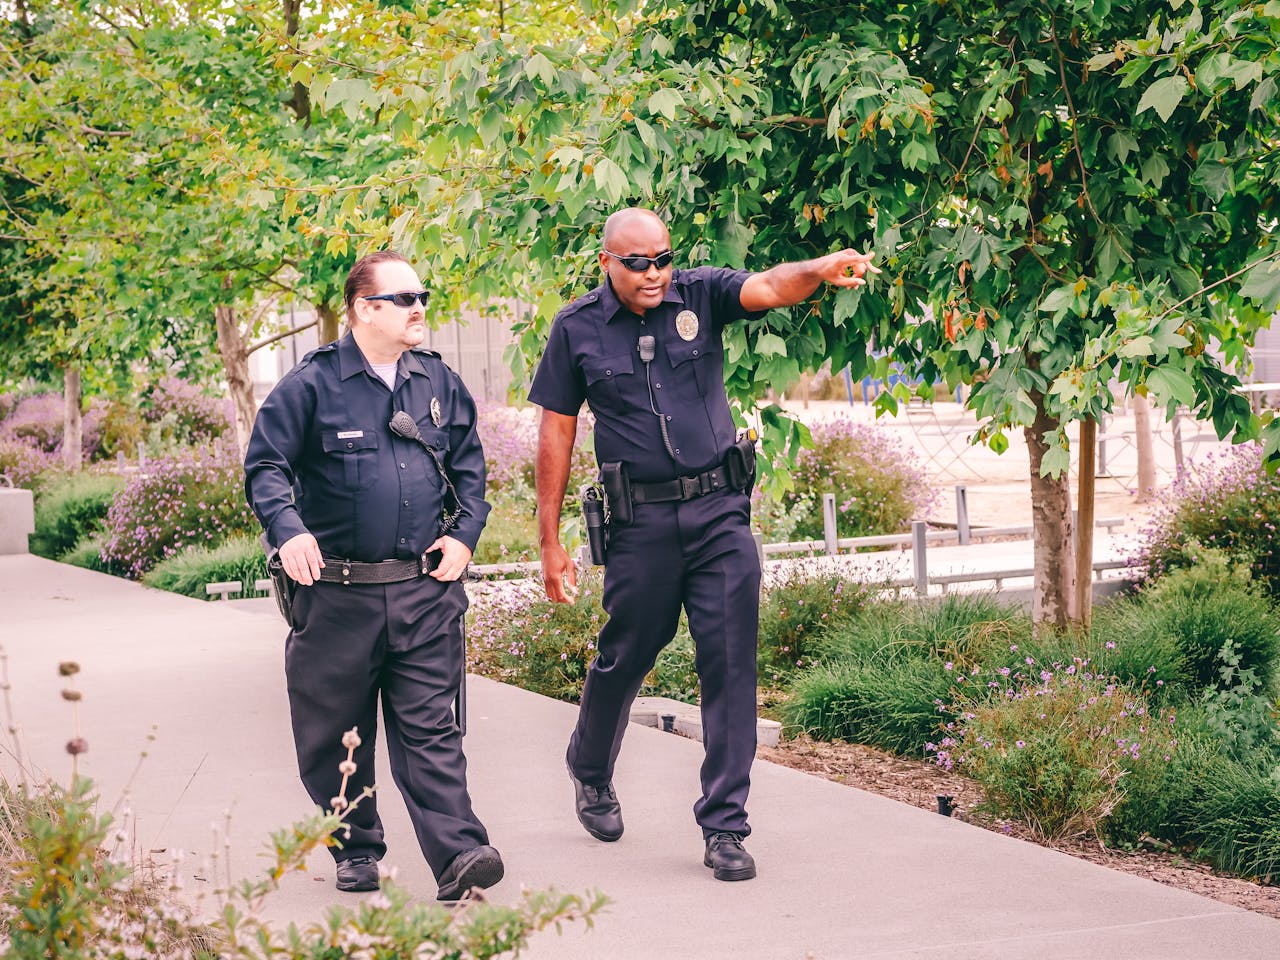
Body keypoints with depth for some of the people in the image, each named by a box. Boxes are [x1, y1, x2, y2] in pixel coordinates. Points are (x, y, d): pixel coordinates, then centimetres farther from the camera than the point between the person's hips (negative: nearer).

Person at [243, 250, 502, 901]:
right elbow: (265, 465, -5)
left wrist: (464, 533, 5)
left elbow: (469, 467, 19)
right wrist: (288, 529, -22)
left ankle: (458, 854, -9)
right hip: (337, 595, -2)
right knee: (337, 735, 8)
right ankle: (356, 850, 23)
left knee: (429, 728, -3)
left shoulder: (439, 384, 11)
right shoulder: (311, 385, -3)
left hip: (424, 593, 2)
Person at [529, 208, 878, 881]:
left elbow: (766, 288, -17)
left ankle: (724, 827, 4)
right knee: (625, 655, 12)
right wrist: (550, 543, 2)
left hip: (720, 511, 1)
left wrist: (820, 271, -41)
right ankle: (590, 772, 43)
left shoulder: (700, 296, 2)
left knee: (731, 664, -4)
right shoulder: (577, 329, 1)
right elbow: (556, 433, 4)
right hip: (640, 521, 0)